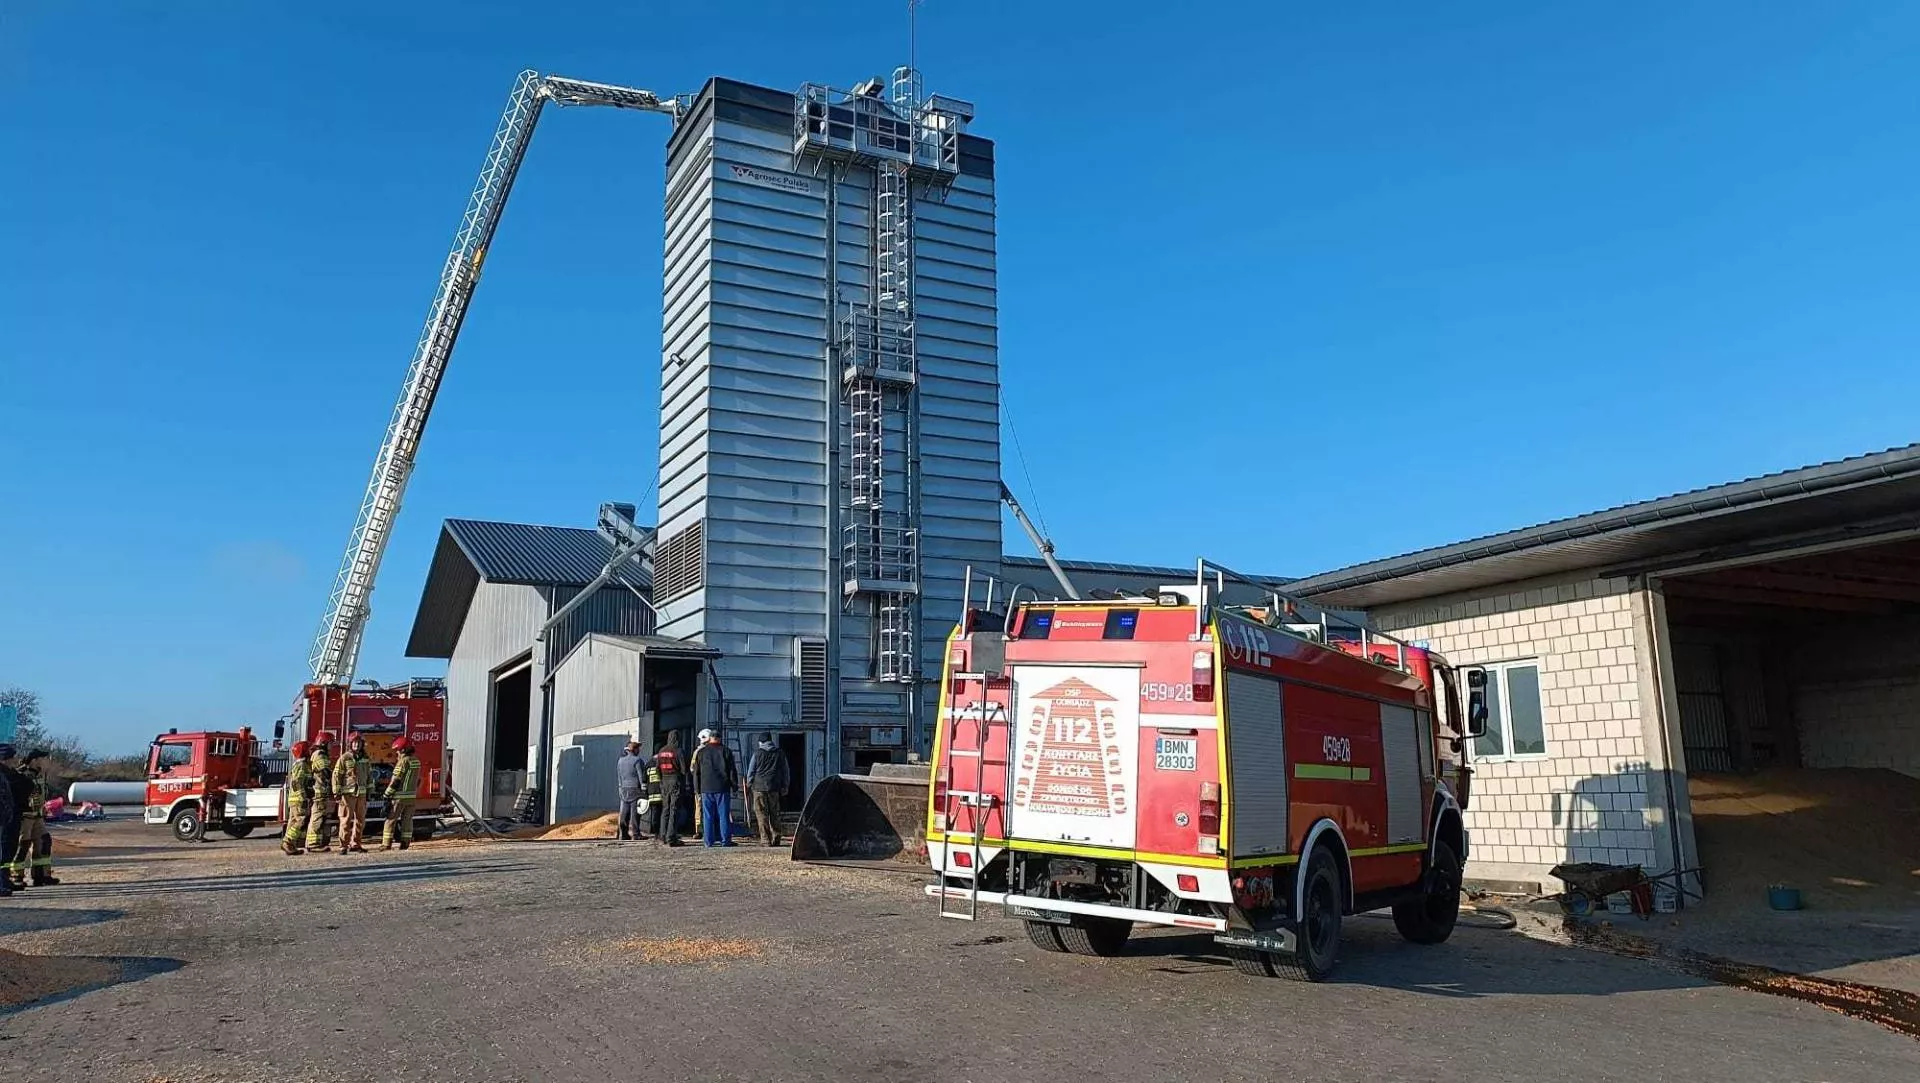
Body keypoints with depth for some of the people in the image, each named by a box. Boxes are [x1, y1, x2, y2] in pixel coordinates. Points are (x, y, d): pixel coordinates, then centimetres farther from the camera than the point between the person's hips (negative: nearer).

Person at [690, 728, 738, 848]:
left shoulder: (700, 752, 6)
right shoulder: (726, 751, 2)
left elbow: (696, 772, 8)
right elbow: (732, 770, 2)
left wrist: (697, 789, 13)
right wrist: (734, 786, 7)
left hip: (706, 789, 1)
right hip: (723, 788, -1)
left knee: (708, 816, 4)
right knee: (724, 815, 2)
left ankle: (708, 841, 2)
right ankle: (725, 840, 0)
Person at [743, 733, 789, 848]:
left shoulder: (757, 754, -1)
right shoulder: (780, 754, 8)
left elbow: (750, 772, 3)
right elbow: (785, 772, 13)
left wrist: (749, 785, 15)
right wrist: (784, 786, 20)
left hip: (759, 787, -3)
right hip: (774, 788, 3)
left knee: (762, 815, 0)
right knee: (775, 815, 10)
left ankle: (766, 840, -4)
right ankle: (776, 839, 10)